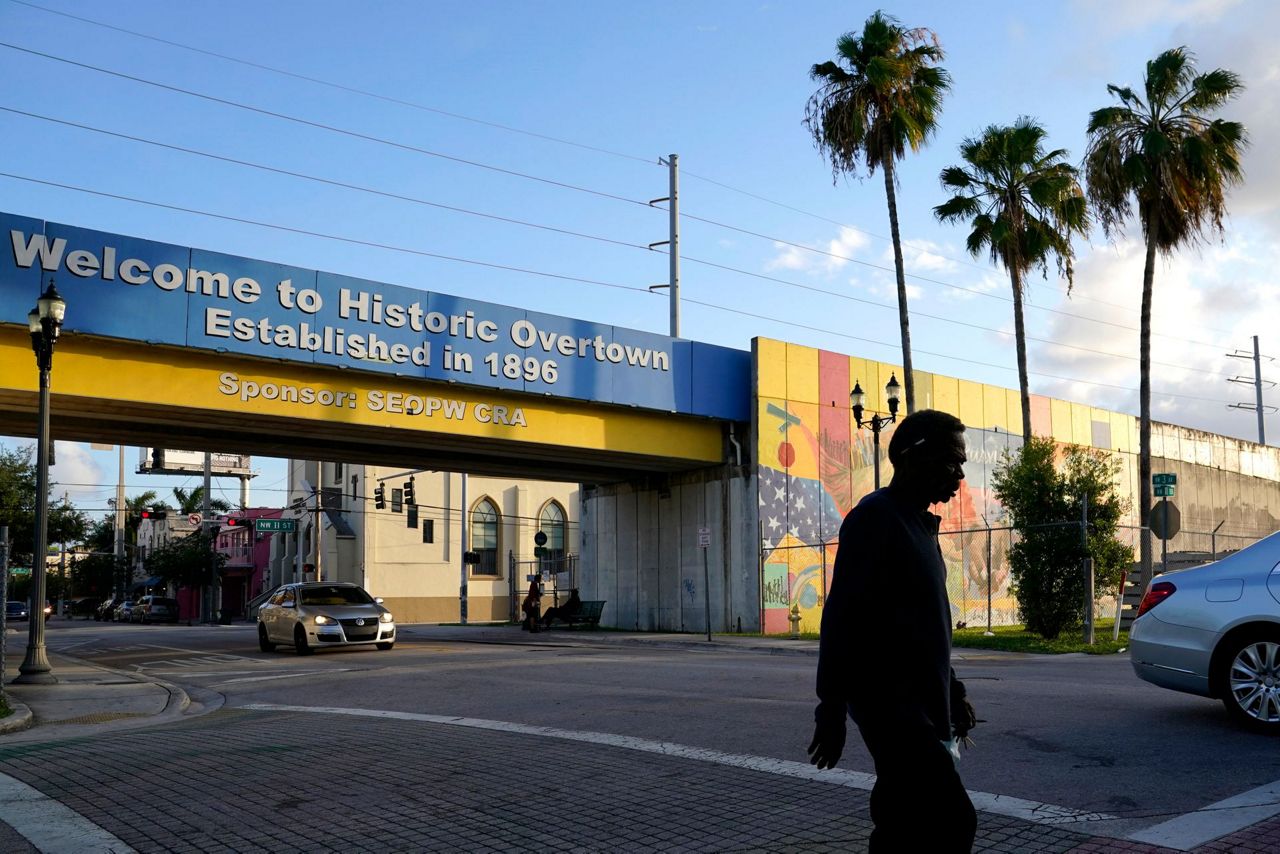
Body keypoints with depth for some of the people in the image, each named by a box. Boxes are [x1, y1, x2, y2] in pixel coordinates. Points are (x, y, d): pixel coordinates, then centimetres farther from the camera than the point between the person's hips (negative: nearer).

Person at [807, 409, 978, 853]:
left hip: (920, 706, 9)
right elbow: (842, 618, -17)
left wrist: (952, 691, 23)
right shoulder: (874, 517, -12)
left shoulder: (921, 523, 17)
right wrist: (832, 709, -19)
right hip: (891, 706, -9)